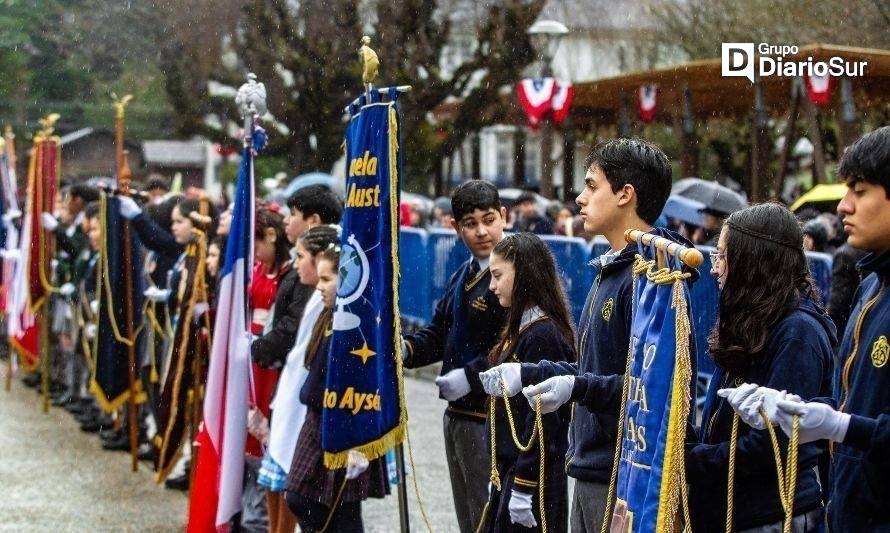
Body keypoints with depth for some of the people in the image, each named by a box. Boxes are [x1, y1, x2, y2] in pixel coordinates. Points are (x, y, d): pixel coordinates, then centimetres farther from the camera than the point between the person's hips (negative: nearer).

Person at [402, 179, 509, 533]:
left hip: (490, 418, -10)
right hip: (457, 414, 10)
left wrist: (471, 376, -23)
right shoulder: (463, 276, 16)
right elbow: (439, 333, 19)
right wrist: (407, 349, 0)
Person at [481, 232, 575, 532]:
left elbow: (542, 422, -21)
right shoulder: (521, 328, 11)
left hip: (532, 475, -9)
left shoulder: (542, 336, -18)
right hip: (510, 468, 9)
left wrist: (524, 489, -20)